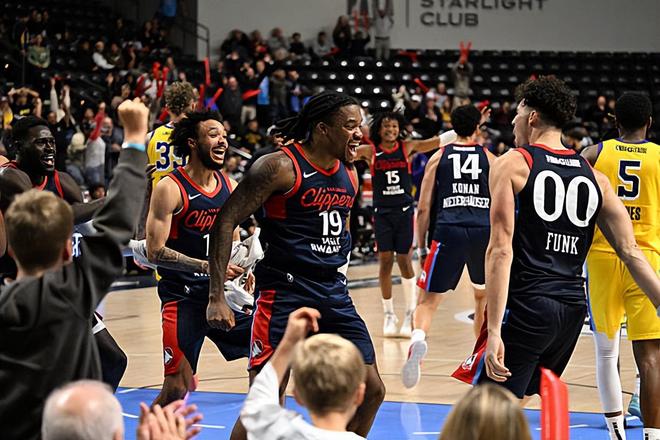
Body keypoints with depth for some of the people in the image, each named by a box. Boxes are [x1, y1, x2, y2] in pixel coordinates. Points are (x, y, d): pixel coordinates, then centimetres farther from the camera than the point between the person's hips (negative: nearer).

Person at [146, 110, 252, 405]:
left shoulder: (229, 187, 8)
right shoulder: (170, 189, -13)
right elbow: (155, 252, -18)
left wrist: (241, 268, -1)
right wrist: (207, 266, -25)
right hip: (182, 297, -6)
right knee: (178, 387, -9)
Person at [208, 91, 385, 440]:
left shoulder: (349, 175, 9)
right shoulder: (280, 167, -13)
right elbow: (226, 221, -14)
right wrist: (217, 297, -19)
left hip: (332, 294, 7)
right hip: (283, 293, -7)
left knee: (371, 390, 6)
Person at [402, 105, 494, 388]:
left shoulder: (439, 157, 12)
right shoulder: (489, 158, 14)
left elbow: (423, 209, 8)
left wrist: (421, 249, 15)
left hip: (449, 232, -1)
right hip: (484, 232, 1)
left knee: (428, 301, -1)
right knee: (484, 296, 25)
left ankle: (418, 341, -31)